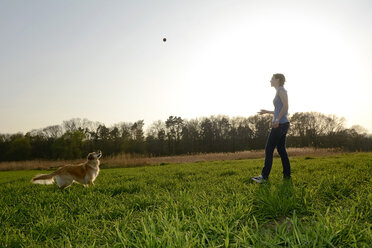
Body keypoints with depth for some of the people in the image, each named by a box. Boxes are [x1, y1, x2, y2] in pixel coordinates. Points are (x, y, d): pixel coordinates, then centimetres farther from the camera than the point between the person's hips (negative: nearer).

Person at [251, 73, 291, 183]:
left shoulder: (281, 89, -6)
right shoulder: (280, 92, 21)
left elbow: (286, 106, -19)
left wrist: (277, 120, -21)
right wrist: (267, 112, 23)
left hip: (280, 124, -10)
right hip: (283, 124, 10)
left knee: (269, 149, -10)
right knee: (281, 149, 11)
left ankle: (264, 176, -9)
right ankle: (287, 174, 13)